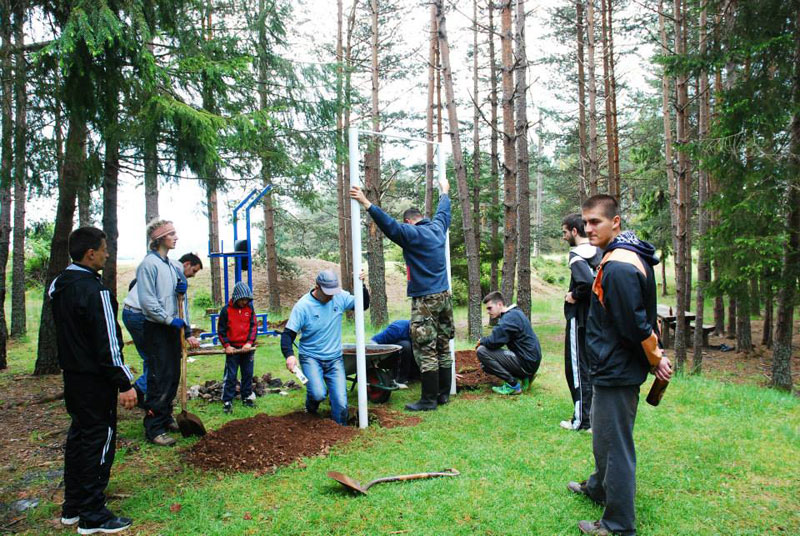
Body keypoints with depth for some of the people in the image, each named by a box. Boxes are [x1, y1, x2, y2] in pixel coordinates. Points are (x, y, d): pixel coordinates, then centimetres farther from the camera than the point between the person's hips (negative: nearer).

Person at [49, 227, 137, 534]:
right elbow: (108, 344, -23)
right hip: (95, 379, -9)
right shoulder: (94, 291, -22)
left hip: (72, 374, 9)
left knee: (78, 435, 19)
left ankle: (72, 508, 30)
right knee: (99, 440, 0)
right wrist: (125, 384, -20)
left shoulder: (58, 286, 7)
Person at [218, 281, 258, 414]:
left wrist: (249, 342, -10)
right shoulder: (226, 310, -5)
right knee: (230, 376, -2)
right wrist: (226, 345, -9)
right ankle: (227, 401, 3)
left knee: (248, 374, 10)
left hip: (247, 348, 3)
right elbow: (221, 330, 0)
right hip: (233, 348, -3)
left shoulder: (249, 309, 3)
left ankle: (247, 397, 22)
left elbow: (254, 326, 2)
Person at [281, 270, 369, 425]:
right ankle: (311, 407, 13)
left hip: (335, 358, 3)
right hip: (311, 357, -3)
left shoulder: (340, 297, -3)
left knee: (341, 403, -4)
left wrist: (362, 286, -9)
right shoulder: (302, 306, -13)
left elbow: (363, 305, 9)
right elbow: (288, 334, -15)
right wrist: (289, 355, -33)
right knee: (318, 394, -24)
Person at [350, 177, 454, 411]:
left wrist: (367, 204, -23)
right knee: (443, 347, 12)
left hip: (425, 300, -8)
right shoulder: (437, 228, 11)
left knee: (426, 350, -3)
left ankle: (429, 399, 1)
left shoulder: (412, 234, -10)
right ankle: (444, 393, 20)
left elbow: (390, 225, -22)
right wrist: (444, 192, 48)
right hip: (444, 296, 8)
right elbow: (444, 212, 30)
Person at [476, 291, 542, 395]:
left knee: (482, 351, -16)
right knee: (485, 366, 19)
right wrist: (484, 341, 6)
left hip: (527, 362, -10)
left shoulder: (510, 317, -18)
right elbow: (497, 340, 21)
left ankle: (513, 385, -10)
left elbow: (493, 342, -23)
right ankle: (524, 377, 12)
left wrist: (481, 340, -3)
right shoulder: (514, 314, 14)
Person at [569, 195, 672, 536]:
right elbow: (640, 318, 15)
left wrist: (656, 359, -10)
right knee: (606, 437, 27)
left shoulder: (618, 267, -25)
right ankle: (599, 487, 48)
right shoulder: (624, 257, 9)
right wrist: (655, 357, 13)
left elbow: (637, 325, -25)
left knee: (614, 444, 1)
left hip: (617, 372, -11)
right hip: (612, 368, 11)